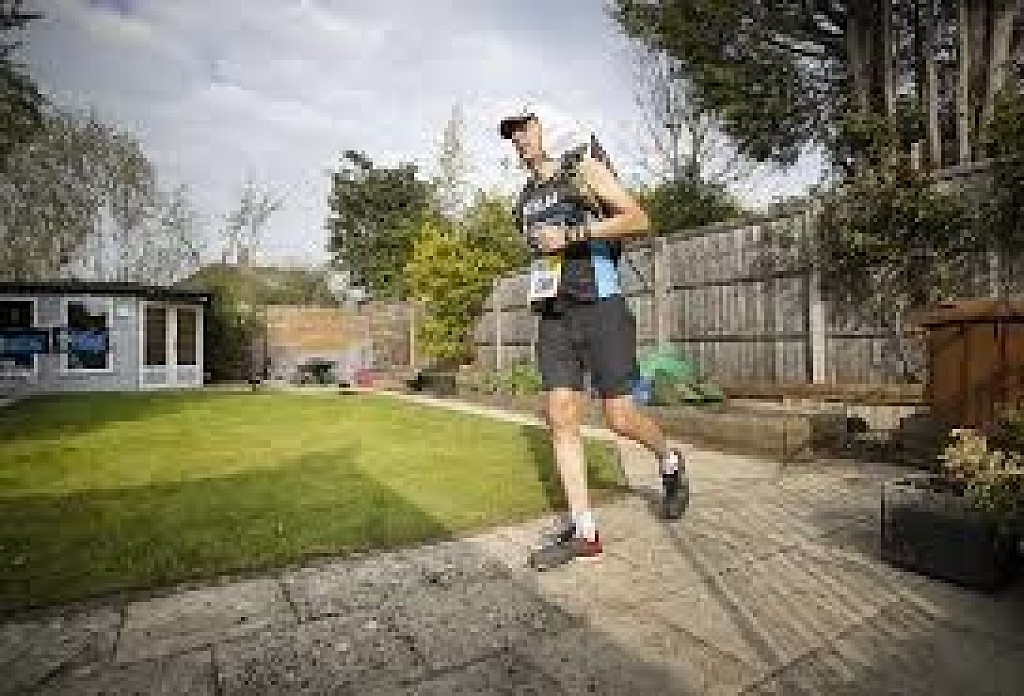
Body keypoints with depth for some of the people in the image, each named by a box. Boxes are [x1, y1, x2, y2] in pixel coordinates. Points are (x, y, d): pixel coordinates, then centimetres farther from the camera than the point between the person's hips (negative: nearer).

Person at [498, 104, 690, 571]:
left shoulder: (585, 167, 1)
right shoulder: (529, 195, 19)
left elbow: (639, 219, -11)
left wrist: (569, 235, -17)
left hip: (601, 309, -6)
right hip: (553, 318, 6)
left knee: (620, 419, -5)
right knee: (561, 419, -5)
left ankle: (670, 462, 28)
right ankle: (583, 532, 2)